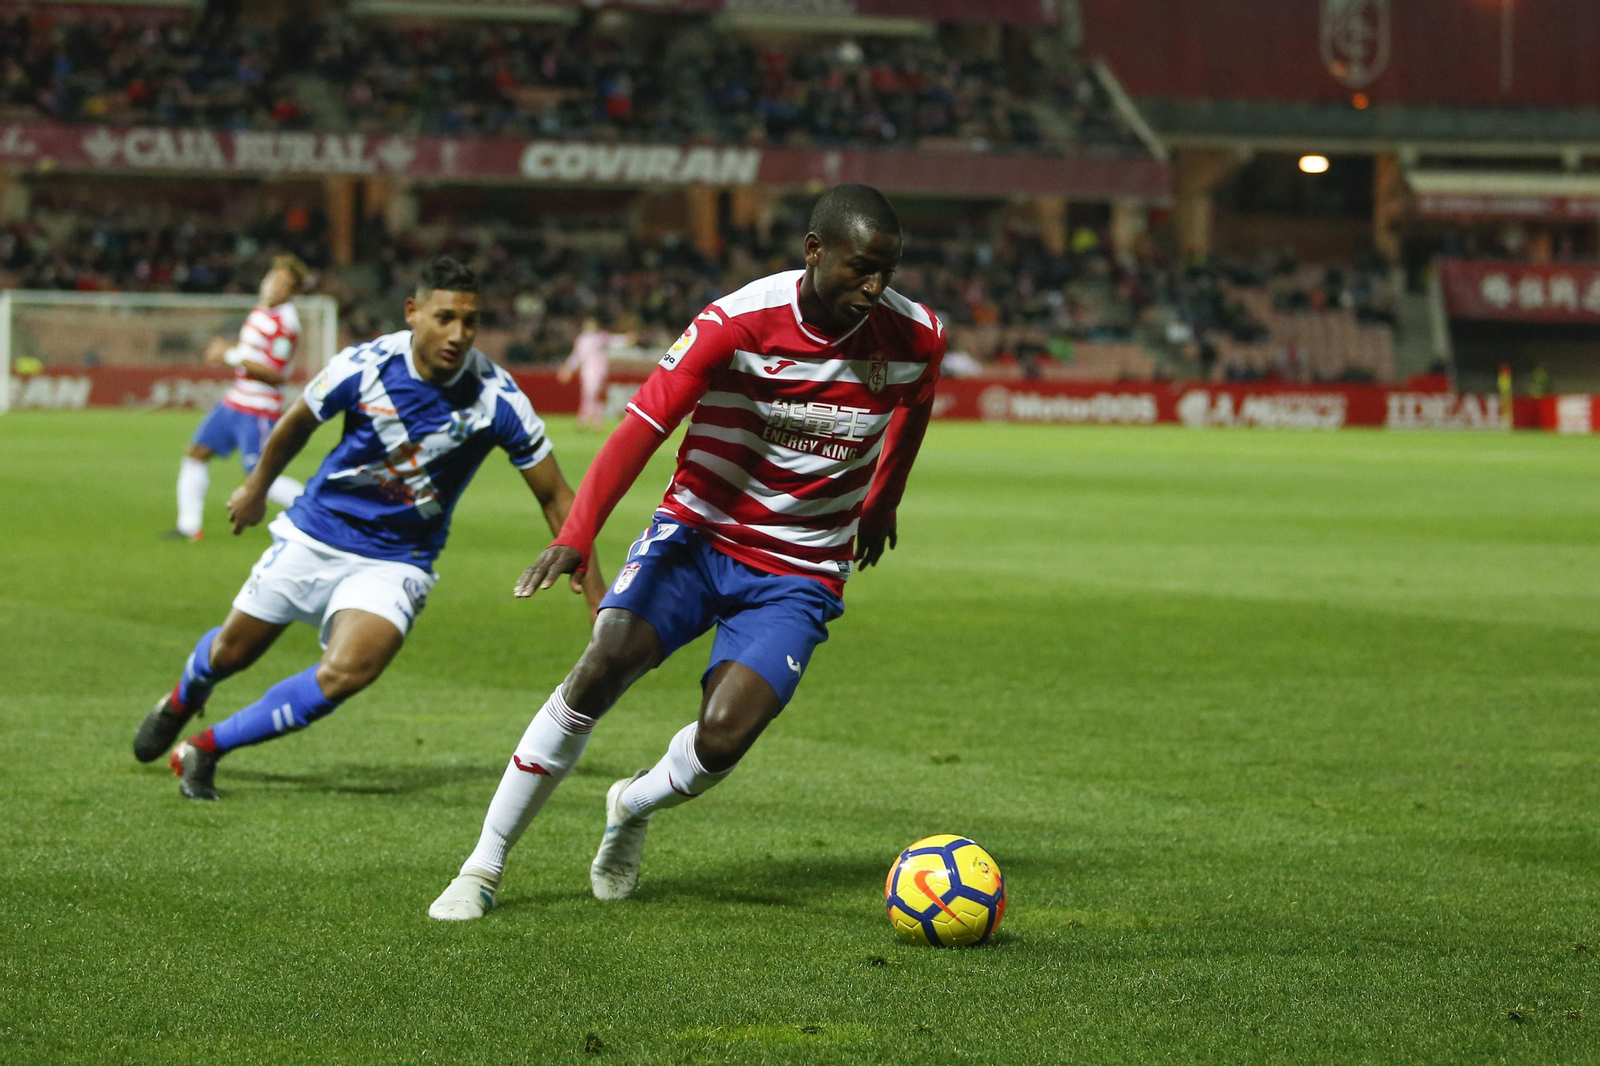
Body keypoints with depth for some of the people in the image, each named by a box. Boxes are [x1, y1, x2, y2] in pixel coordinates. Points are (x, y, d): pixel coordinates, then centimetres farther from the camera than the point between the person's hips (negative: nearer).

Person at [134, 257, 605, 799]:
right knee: (231, 653, 15)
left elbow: (554, 496, -8)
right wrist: (256, 488, 18)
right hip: (314, 535, 1)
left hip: (396, 561, -1)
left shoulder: (498, 399, -19)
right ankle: (180, 702, 53)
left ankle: (206, 749, -6)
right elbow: (298, 423, 4)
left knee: (345, 673, -25)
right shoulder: (364, 367, -18)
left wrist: (594, 594, -11)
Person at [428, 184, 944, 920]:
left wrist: (880, 506, 28)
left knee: (724, 736, -20)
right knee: (602, 669, -23)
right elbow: (644, 425, -26)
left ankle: (635, 806, 18)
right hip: (697, 533, -1)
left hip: (799, 571, 1)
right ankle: (482, 870, -9)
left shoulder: (915, 338, -9)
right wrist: (577, 534, -39)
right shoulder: (738, 323, -19)